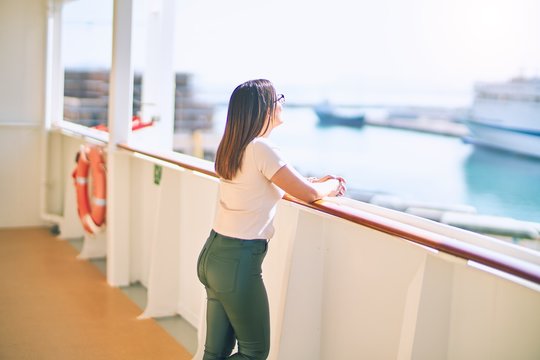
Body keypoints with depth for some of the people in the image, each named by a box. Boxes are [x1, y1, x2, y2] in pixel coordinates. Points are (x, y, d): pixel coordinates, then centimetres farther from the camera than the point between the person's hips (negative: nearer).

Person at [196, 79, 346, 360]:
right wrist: (333, 185, 10)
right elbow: (309, 194, -13)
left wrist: (319, 181, 16)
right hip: (239, 262, -9)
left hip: (212, 254, 9)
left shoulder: (231, 147, 9)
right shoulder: (261, 149, -17)